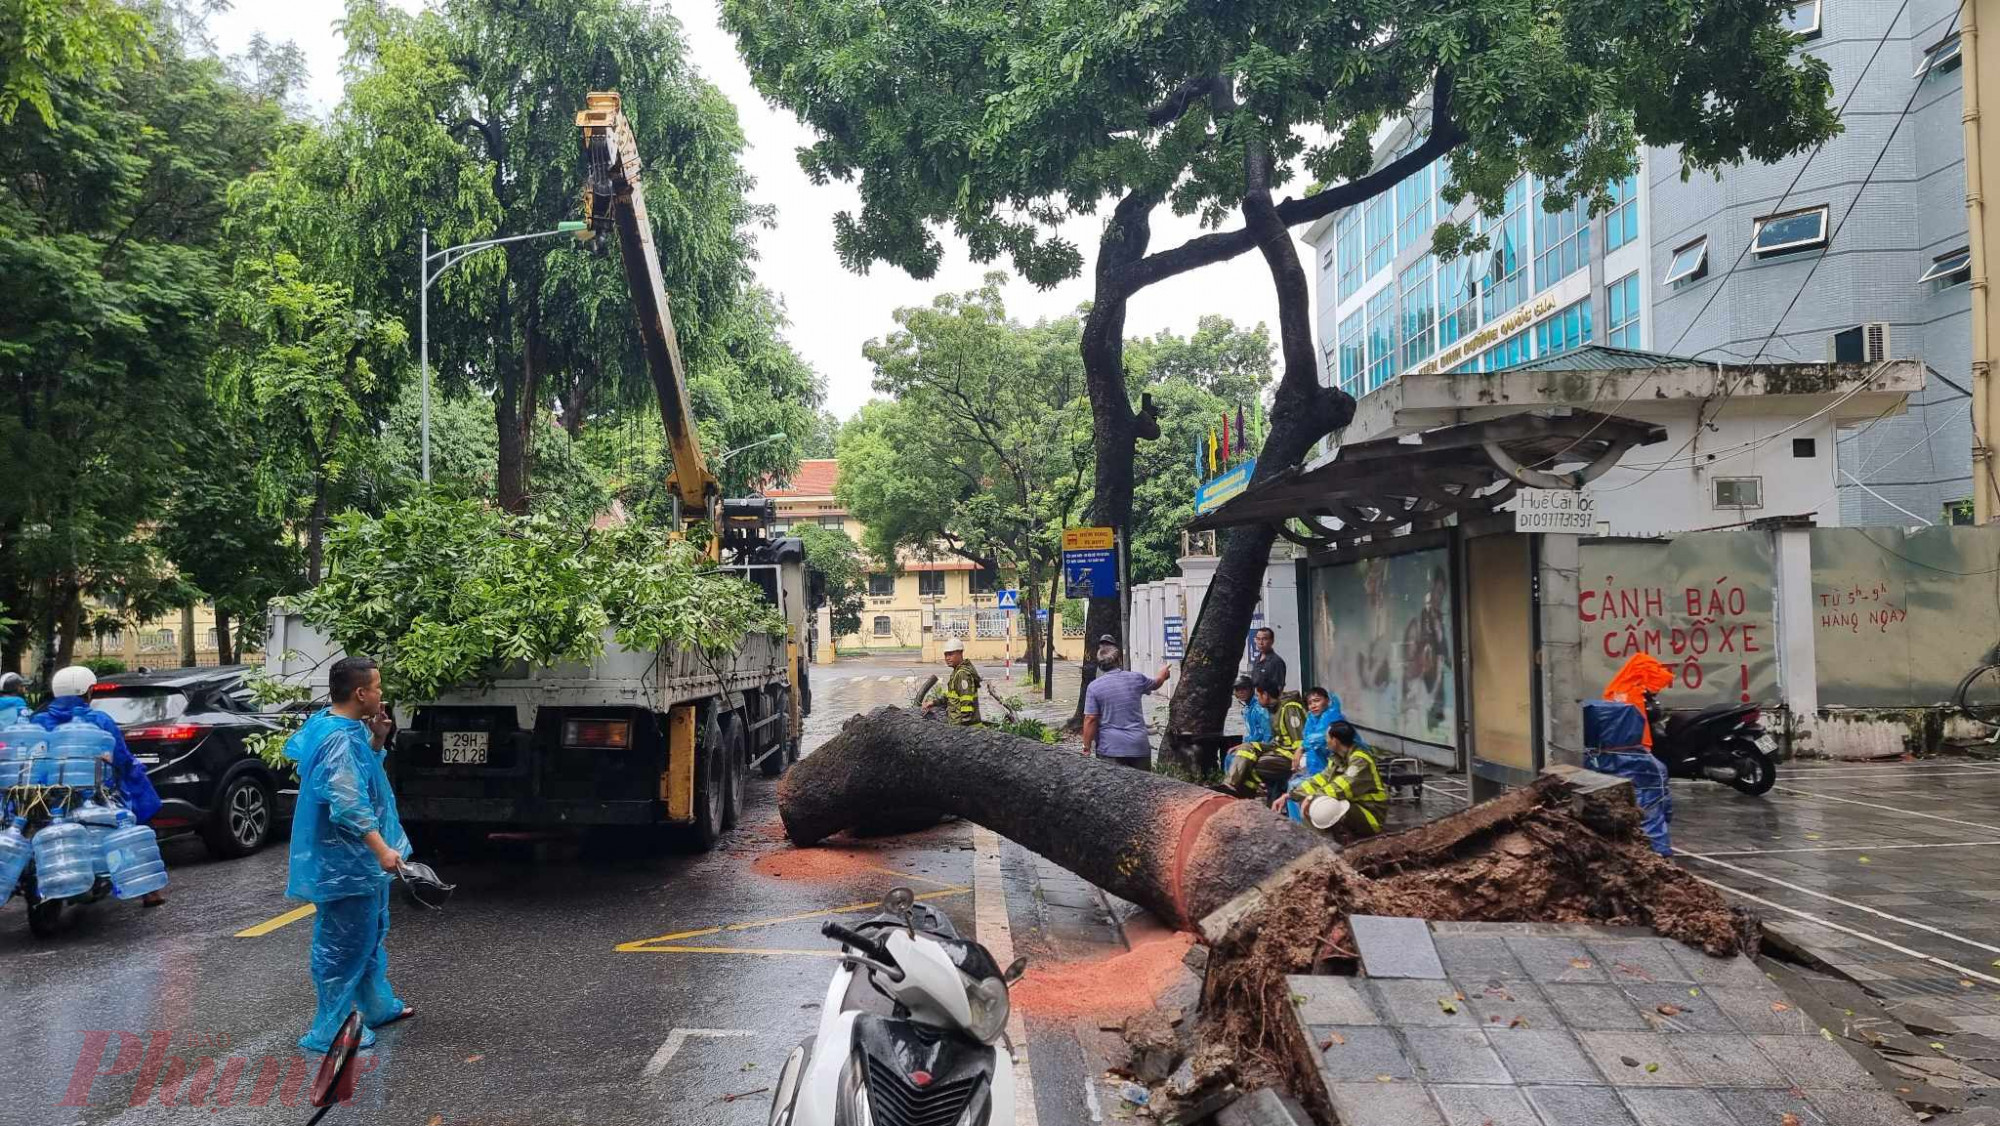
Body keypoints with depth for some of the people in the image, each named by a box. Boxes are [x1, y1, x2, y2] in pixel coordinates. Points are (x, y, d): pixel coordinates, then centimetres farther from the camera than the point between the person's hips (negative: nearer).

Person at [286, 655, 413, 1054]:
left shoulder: (348, 730, 6)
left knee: (370, 936, 23)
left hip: (358, 860, 11)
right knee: (344, 946, -1)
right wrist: (382, 849, -31)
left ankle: (378, 1006, 37)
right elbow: (348, 804, -30)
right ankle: (330, 1030, 9)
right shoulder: (340, 740, -24)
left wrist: (377, 740, 5)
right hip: (345, 863, -11)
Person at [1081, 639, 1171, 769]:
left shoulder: (1094, 686, -7)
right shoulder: (1136, 678, 4)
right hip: (1139, 746, 3)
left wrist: (1087, 748, -2)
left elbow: (1090, 719, -10)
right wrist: (1163, 675, 50)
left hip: (1110, 749, -3)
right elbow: (1155, 684, 27)